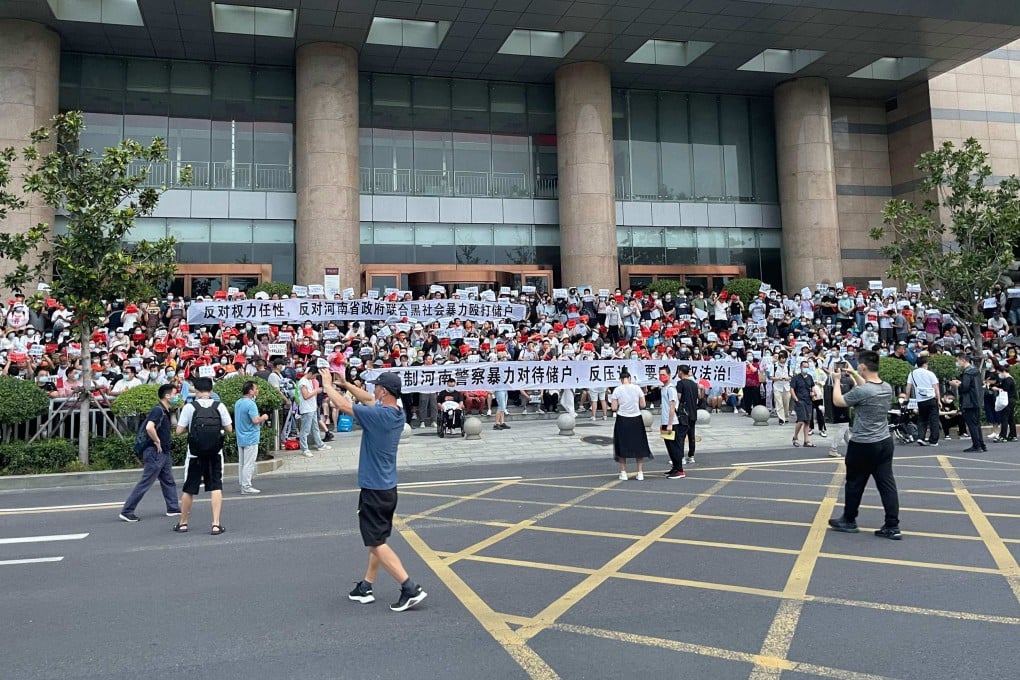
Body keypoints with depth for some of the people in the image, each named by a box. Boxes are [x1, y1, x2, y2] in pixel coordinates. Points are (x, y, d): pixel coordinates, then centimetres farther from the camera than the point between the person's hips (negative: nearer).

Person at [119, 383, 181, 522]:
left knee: (169, 482, 15)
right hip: (155, 453, -10)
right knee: (145, 483, -5)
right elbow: (149, 427, -32)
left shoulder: (166, 411, 13)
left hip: (164, 453, 10)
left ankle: (173, 508, 24)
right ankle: (127, 511, 2)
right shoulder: (158, 410, -16)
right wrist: (157, 442, -21)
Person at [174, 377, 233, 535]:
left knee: (188, 489, 13)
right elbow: (229, 429, -1)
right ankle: (216, 524, -2)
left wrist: (190, 426, 12)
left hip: (195, 454, 0)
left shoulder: (189, 407, -7)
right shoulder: (219, 406, -3)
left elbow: (179, 430, -7)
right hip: (215, 454, 1)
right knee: (216, 488, 4)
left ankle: (183, 523, 26)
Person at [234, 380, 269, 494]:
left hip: (240, 438, 9)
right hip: (250, 439, -9)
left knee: (241, 463, 13)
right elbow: (255, 420, -24)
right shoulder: (250, 404, -19)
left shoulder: (238, 403, 10)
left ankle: (243, 484, 21)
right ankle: (246, 486, -2)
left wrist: (260, 418, 19)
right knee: (249, 464, -4)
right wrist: (264, 417, -5)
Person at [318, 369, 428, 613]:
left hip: (374, 491, -9)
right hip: (388, 488, 9)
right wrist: (345, 383, 21)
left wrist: (327, 385, 2)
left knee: (376, 544, -2)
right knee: (377, 541, 17)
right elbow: (369, 399, 20)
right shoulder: (397, 413, 3)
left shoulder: (378, 415, -23)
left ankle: (410, 589, -6)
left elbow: (342, 405, -14)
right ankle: (366, 587, 28)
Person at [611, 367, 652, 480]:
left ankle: (623, 472, 11)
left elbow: (614, 408, -9)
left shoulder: (617, 390, -7)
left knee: (622, 446, 9)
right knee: (639, 446, 10)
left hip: (622, 420, -1)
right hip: (636, 420, 1)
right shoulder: (637, 388, -4)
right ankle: (640, 473, 11)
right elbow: (643, 405, -2)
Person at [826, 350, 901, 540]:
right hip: (885, 442, 7)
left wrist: (836, 380, 8)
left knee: (854, 483, 10)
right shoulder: (887, 387, 1)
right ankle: (892, 526, 6)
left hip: (863, 445, -6)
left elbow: (838, 401, -5)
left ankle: (849, 521, 24)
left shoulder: (861, 391, -22)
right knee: (887, 483, 6)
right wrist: (854, 375, 25)